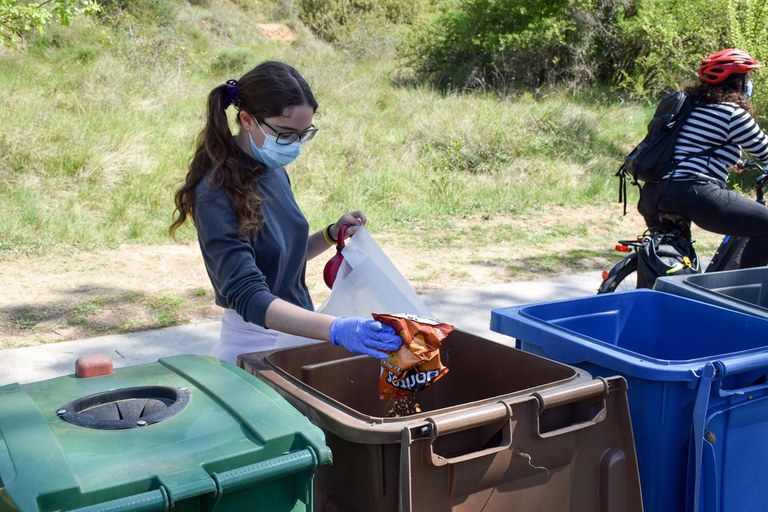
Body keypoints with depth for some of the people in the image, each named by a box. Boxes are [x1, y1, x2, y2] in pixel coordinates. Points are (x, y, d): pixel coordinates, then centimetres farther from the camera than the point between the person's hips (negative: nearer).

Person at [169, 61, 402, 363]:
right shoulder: (218, 195, -22)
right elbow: (249, 297, -31)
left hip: (297, 332, 7)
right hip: (256, 345, -7)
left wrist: (333, 235, -3)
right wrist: (336, 329, -42)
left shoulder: (275, 171, 1)